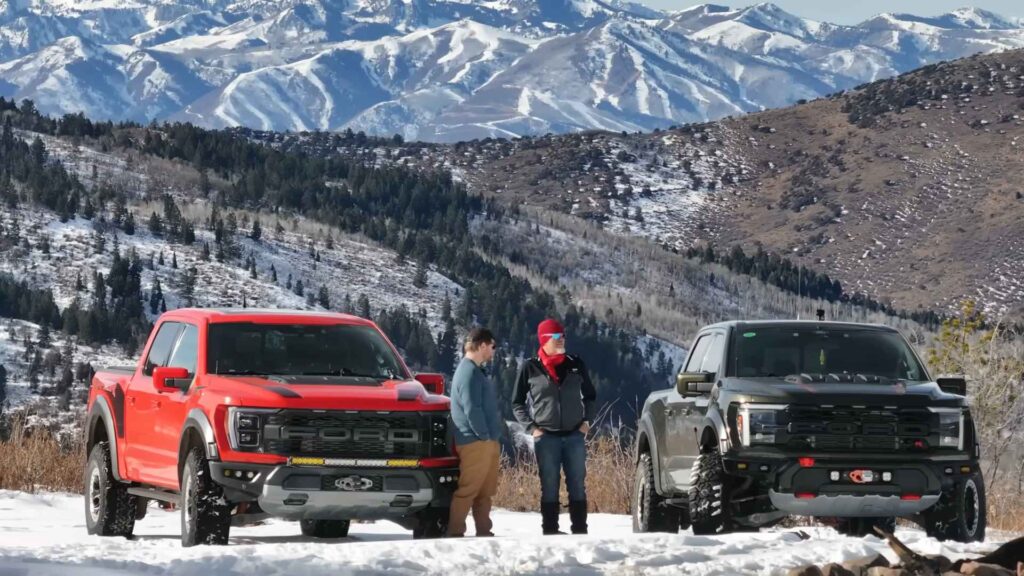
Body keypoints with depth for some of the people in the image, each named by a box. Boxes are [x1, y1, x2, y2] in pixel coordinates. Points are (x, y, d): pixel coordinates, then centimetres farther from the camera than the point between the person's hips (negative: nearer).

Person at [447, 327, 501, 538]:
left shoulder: (475, 371, 19)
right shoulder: (469, 372, -14)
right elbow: (471, 408, -21)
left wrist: (493, 437, 17)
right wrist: (485, 435, -16)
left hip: (487, 442, 10)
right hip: (475, 442, -10)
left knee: (485, 492, 13)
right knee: (467, 490, -10)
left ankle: (484, 532, 17)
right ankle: (455, 532, -10)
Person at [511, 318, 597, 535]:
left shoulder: (576, 365, 8)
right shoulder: (530, 368, 0)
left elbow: (589, 396, 20)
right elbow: (517, 403, 8)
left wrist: (587, 421, 7)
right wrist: (531, 427, -3)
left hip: (575, 436, 2)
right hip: (546, 437, -2)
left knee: (578, 486, 3)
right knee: (549, 488, 0)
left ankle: (580, 530, 7)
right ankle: (550, 531, 3)